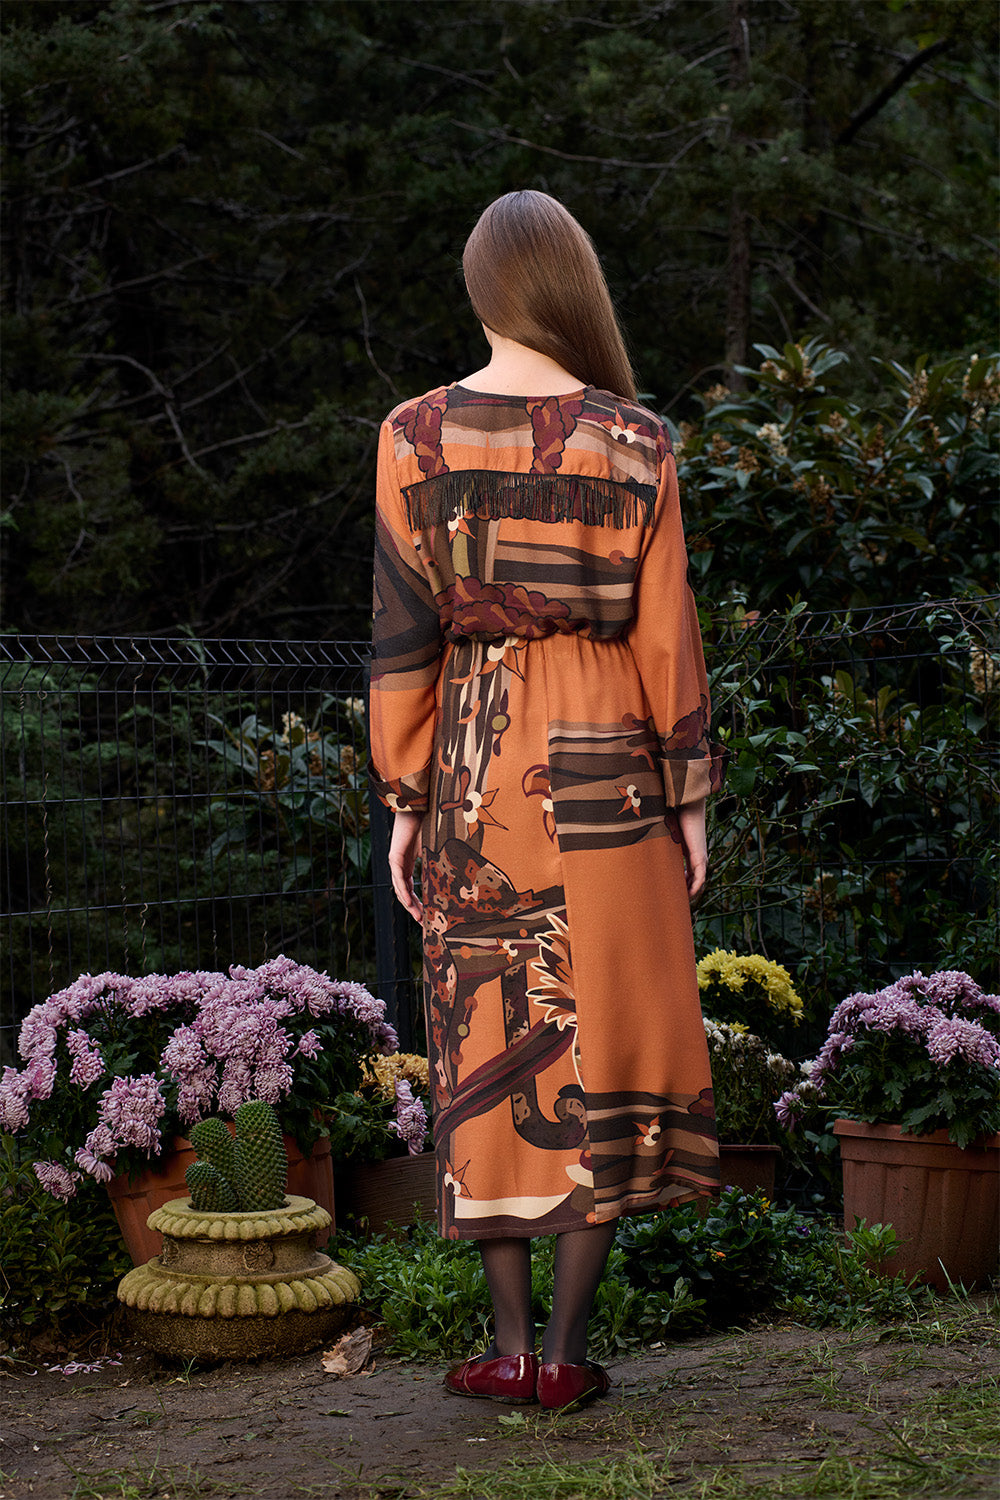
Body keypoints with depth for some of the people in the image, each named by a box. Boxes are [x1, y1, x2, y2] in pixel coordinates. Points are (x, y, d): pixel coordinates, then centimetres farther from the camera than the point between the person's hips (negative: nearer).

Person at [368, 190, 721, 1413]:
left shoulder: (414, 438, -2)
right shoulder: (634, 444, -4)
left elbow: (404, 636, -3)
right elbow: (666, 637, -3)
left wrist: (404, 802, 3)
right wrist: (690, 799, 4)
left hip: (476, 770, 1)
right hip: (606, 767, -1)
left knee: (489, 1042, 9)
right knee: (602, 1042, 5)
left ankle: (509, 1346, 10)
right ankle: (567, 1349, 6)